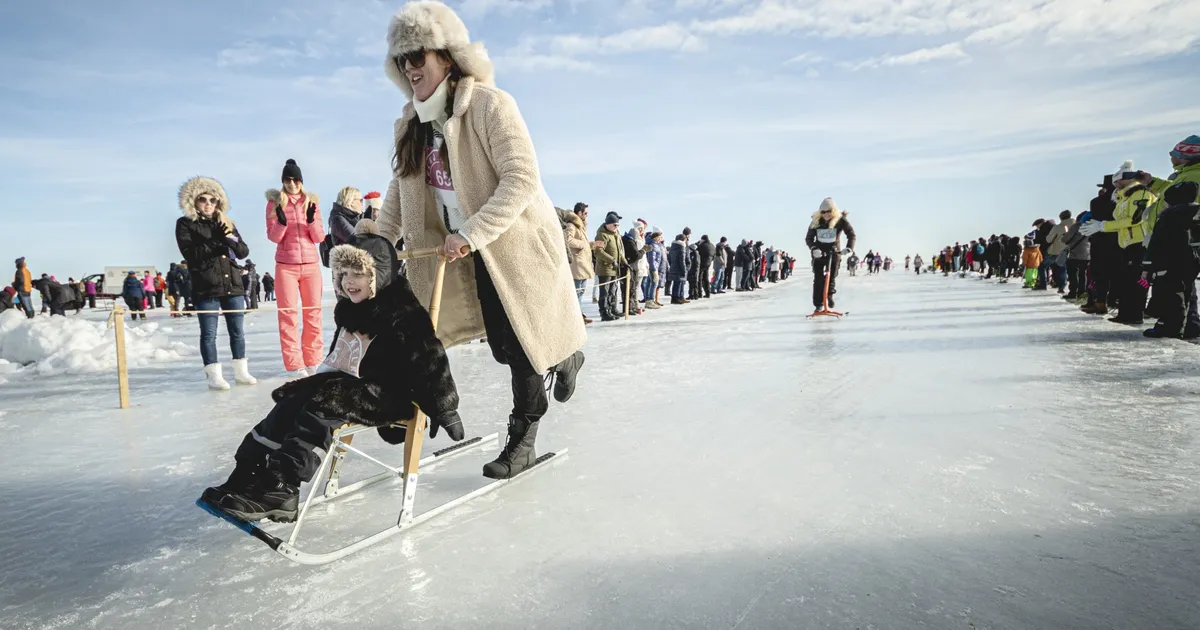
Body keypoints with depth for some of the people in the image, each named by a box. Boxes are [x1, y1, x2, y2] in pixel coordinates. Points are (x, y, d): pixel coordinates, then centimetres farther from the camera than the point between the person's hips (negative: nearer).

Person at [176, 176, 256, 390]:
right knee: (209, 333, -1)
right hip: (205, 286, -4)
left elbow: (244, 251, 8)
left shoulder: (225, 223, 16)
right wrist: (216, 243, -16)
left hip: (232, 283, 4)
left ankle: (241, 371, 15)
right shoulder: (185, 224, 4)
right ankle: (214, 375, 3)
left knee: (237, 330, 7)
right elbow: (190, 254, -10)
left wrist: (230, 240, -11)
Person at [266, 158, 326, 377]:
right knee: (288, 313, -3)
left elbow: (319, 238, 4)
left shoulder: (311, 201, 9)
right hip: (285, 266, -2)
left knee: (313, 312, 3)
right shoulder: (275, 202, 4)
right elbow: (273, 237, -2)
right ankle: (295, 364, -3)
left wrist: (312, 220, -13)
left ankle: (313, 361, 10)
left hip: (311, 264, 2)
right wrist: (282, 222, -20)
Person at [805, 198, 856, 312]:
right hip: (818, 253, 1)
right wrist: (813, 248, -26)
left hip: (834, 252, -1)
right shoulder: (816, 221, -10)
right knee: (818, 279, -1)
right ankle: (818, 305, 7)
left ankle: (830, 295, 36)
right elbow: (808, 238, -7)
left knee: (831, 277, 5)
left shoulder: (840, 220, -14)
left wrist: (848, 248, -29)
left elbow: (851, 235, -13)